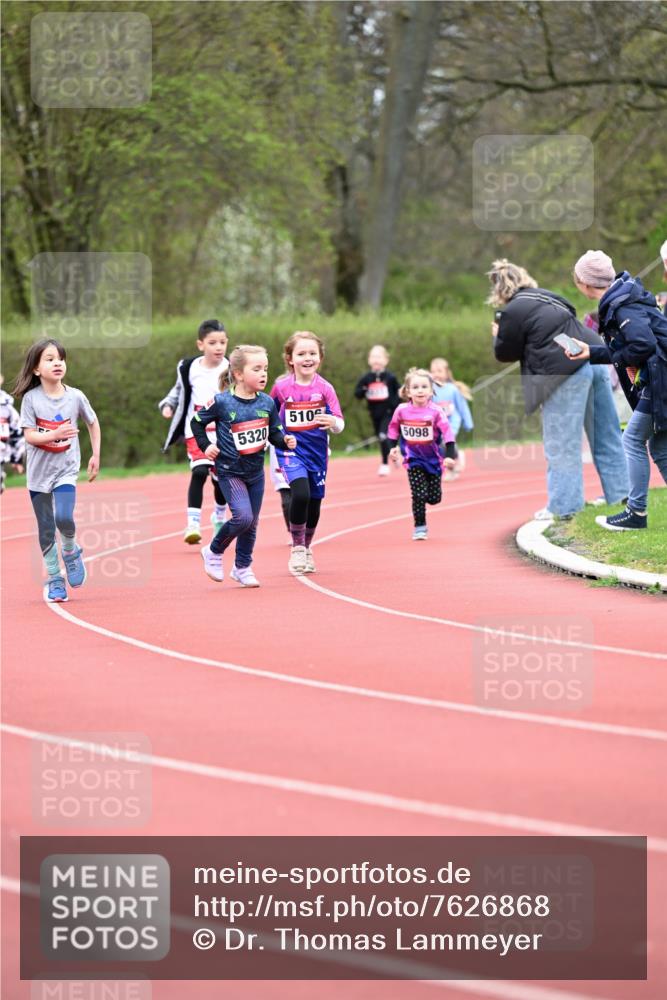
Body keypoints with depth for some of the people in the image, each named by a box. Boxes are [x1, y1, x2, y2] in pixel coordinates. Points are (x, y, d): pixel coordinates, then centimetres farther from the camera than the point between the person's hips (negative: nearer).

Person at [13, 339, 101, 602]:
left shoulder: (75, 396, -5)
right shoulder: (31, 398, -9)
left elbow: (93, 423, 12)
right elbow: (29, 436, -12)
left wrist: (96, 455, 10)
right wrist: (56, 434, -28)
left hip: (66, 470, -1)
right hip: (39, 472, 1)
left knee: (63, 517, -22)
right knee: (46, 530, 7)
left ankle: (71, 551, 9)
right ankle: (54, 579, 20)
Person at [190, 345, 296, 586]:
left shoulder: (267, 403, -2)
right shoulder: (222, 402, -14)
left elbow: (275, 433, 7)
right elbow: (197, 423, 0)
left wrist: (285, 441, -13)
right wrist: (206, 446, -10)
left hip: (255, 472, 5)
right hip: (230, 471, -5)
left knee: (251, 524, 11)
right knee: (243, 517, -19)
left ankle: (242, 568, 29)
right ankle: (214, 552, 5)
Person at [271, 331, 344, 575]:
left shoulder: (325, 388, -5)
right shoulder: (281, 387, -6)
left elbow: (340, 425, -7)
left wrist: (333, 422, -27)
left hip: (317, 452, 3)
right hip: (291, 450, -2)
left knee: (314, 504, 12)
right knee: (300, 494, -24)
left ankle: (306, 549, 36)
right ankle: (297, 547, -4)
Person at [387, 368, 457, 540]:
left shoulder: (435, 411, -16)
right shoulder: (401, 411, -10)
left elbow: (447, 433, -15)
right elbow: (393, 429, 8)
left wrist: (450, 456, -20)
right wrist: (393, 447, 7)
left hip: (433, 459, 0)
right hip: (414, 459, 0)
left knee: (434, 498, 3)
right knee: (419, 495, -9)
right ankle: (419, 527, 4)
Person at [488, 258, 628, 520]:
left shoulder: (512, 311, -4)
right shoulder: (546, 297, 19)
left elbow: (505, 353, 3)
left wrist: (499, 335, 24)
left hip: (566, 372, -8)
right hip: (595, 359, 8)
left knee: (561, 445, 0)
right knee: (605, 435, 14)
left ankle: (562, 506, 2)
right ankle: (619, 490, 20)